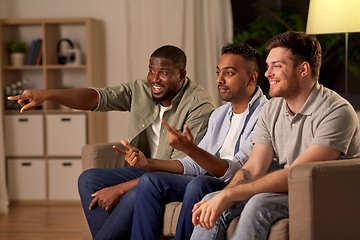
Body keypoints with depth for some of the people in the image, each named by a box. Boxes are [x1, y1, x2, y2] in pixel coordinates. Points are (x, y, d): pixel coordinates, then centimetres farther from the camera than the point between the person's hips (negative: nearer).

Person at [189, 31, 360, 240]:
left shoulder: (337, 111, -18)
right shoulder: (272, 109, 8)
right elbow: (253, 168, 2)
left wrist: (228, 195, -27)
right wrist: (221, 199, -19)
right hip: (288, 192, 7)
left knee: (260, 203, -32)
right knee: (212, 201, -10)